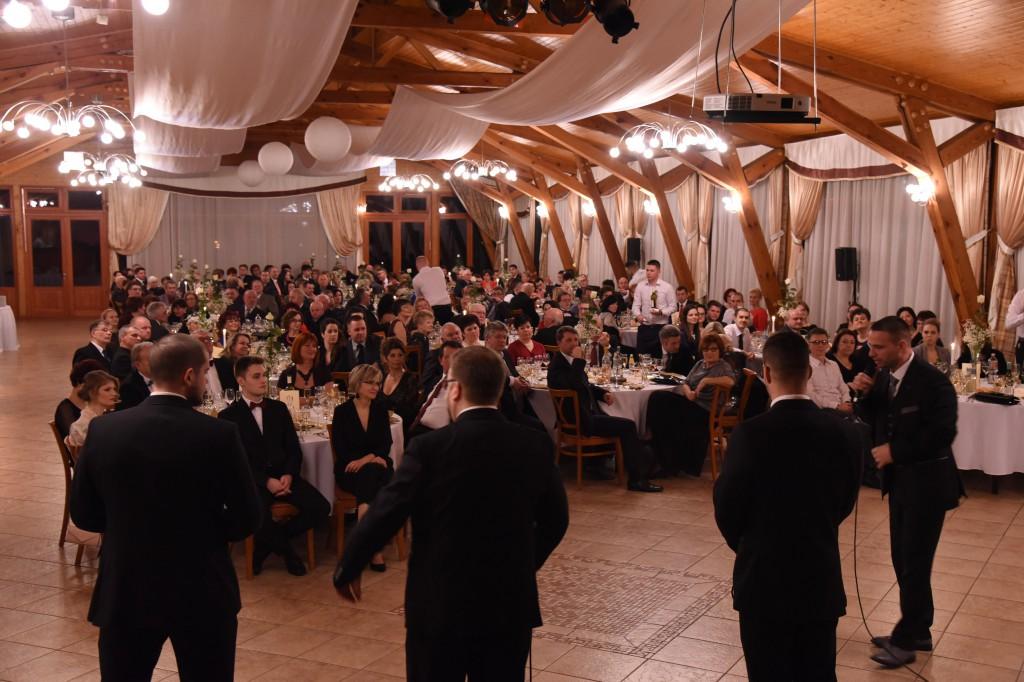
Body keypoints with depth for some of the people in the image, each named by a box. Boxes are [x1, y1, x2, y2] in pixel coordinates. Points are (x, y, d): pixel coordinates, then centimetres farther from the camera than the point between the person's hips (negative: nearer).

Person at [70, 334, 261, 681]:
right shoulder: (219, 434, -15)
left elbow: (82, 514, 2)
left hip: (124, 590, 2)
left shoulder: (103, 430, -7)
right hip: (203, 592, -2)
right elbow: (247, 518, -9)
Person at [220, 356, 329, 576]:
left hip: (283, 474, 4)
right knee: (259, 518, -35)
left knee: (321, 508, -18)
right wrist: (266, 481, -18)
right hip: (252, 480, -4)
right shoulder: (228, 416, 0)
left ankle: (267, 544, 3)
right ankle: (285, 549, 1)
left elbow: (294, 448, 11)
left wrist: (289, 475, -9)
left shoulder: (279, 408, 13)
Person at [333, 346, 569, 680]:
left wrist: (346, 571, 4)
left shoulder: (431, 447, -16)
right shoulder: (536, 444, -4)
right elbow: (556, 519, 6)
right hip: (512, 602, 3)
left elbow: (383, 515, -12)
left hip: (441, 603, -3)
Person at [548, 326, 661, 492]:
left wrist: (604, 393, 8)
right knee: (627, 426, -15)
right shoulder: (557, 365, -14)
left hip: (589, 413, 10)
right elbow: (574, 385, -32)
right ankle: (637, 478, -10)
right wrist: (579, 360, -25)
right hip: (581, 420, -10)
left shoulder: (570, 361, 13)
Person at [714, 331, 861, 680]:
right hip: (822, 577, 3)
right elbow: (845, 502, 6)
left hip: (764, 577, -3)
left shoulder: (749, 433, -18)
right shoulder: (844, 431, -7)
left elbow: (726, 507, -7)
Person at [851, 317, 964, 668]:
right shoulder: (883, 377, 3)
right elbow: (872, 422, 9)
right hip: (899, 478, 8)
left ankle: (905, 640, 12)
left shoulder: (932, 380, -18)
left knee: (914, 563, 1)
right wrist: (865, 395, -10)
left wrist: (895, 451, -22)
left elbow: (942, 432, -24)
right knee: (903, 559, 15)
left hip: (926, 482, -7)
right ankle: (918, 632, 29)